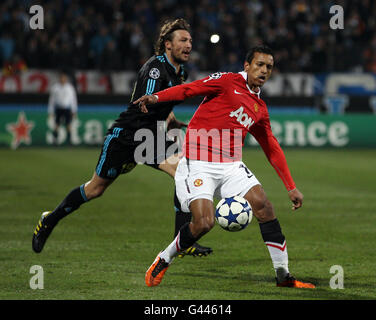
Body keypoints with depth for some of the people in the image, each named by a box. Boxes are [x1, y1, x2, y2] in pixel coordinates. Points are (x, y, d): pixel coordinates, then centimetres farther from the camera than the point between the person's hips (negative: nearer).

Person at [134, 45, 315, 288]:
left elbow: (272, 149, 25)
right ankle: (162, 262, 6)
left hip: (231, 166, 6)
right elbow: (188, 90, -8)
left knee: (263, 205, -11)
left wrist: (291, 187, 23)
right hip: (198, 165, -6)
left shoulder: (260, 109, 18)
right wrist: (155, 97, -25)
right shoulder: (228, 81, 0)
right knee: (204, 222, -20)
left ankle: (283, 275, -3)